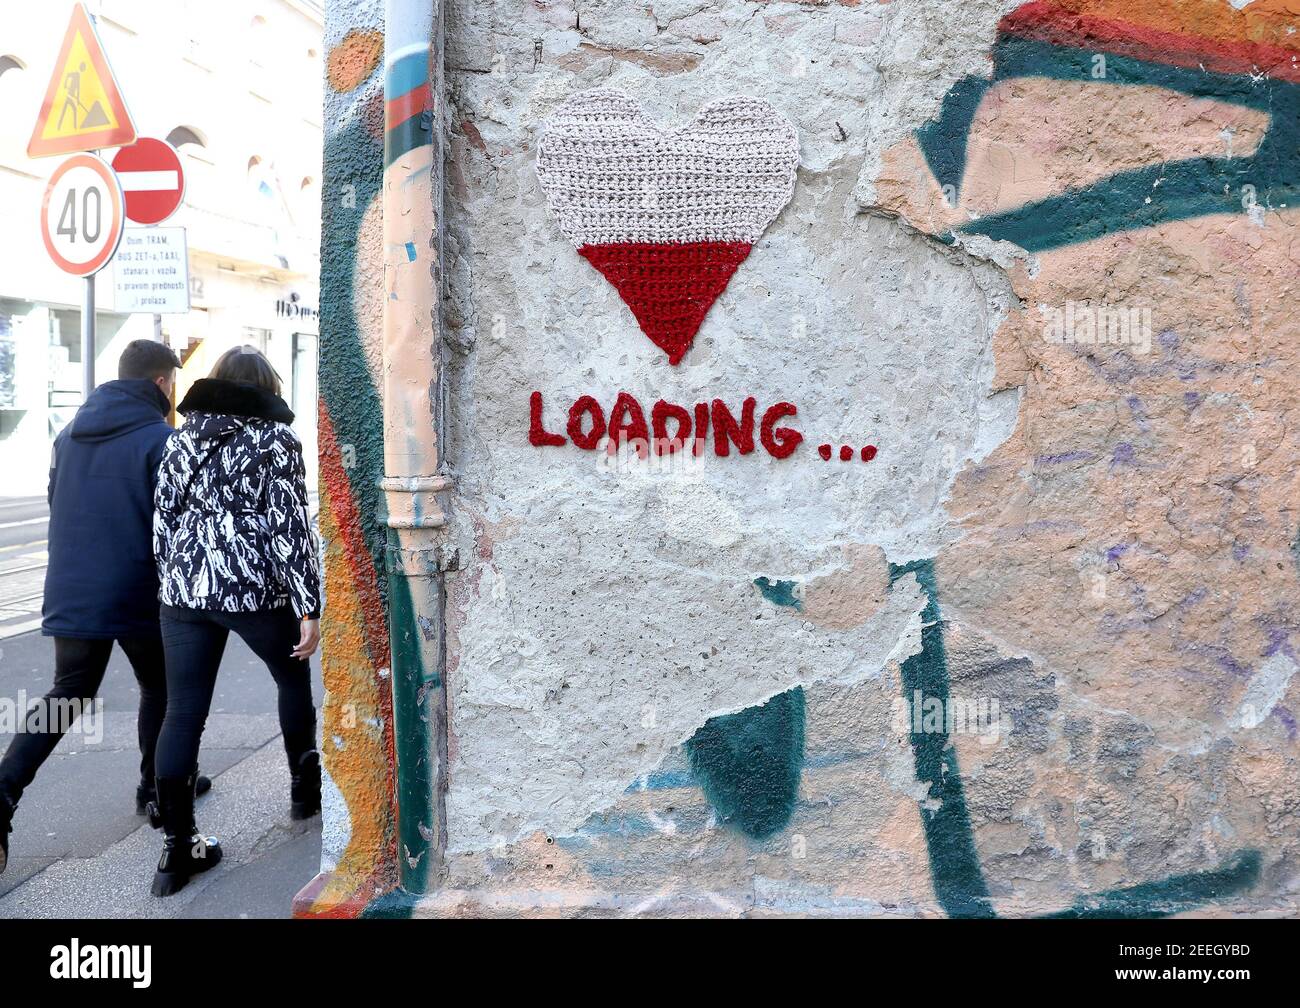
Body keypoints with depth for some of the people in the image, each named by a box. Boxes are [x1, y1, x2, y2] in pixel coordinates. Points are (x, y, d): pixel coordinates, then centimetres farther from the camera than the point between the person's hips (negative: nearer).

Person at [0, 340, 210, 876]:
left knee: (67, 695, 13)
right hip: (137, 594, -5)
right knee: (158, 688, 16)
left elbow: (57, 508, 19)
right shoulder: (159, 439, -11)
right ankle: (157, 786, 26)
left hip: (70, 592, 6)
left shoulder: (69, 433, 12)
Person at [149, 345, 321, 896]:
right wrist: (308, 607, -9)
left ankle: (177, 849, 5)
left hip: (185, 589, 4)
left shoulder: (181, 438, 10)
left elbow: (162, 521, 9)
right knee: (294, 680, 22)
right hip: (255, 588, -3)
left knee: (182, 714, 4)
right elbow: (290, 527, -10)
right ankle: (304, 787, 36)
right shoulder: (275, 438, -4)